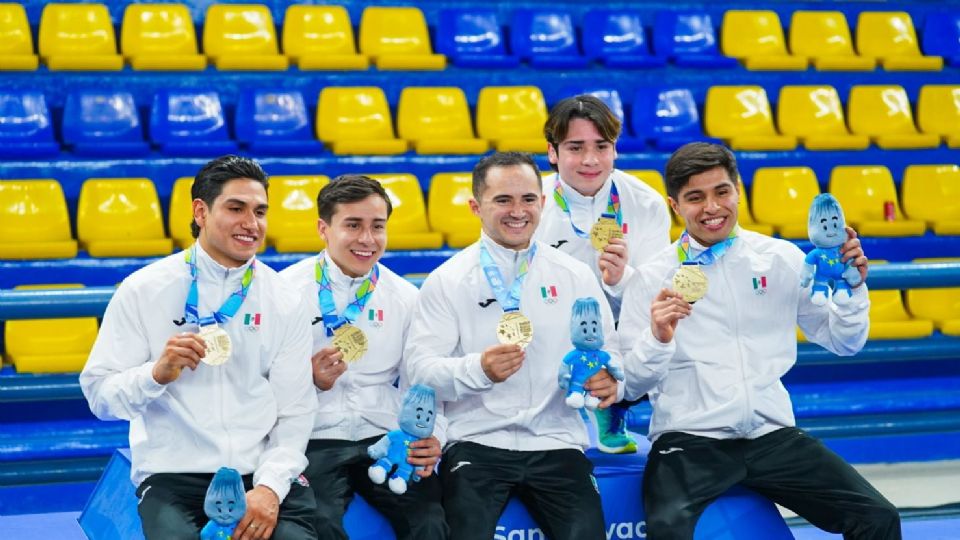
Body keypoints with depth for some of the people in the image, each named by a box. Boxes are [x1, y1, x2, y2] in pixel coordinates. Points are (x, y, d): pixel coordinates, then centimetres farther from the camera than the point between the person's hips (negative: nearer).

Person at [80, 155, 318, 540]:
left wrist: (270, 487, -12)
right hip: (175, 476, -2)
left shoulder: (285, 303, 7)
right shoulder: (143, 291, 1)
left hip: (262, 474, 2)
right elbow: (99, 394, 0)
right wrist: (156, 374, -19)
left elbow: (295, 413, 4)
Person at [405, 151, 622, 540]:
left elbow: (607, 352, 9)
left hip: (556, 442, 2)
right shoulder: (446, 281, 3)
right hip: (476, 443, -2)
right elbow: (420, 367, -5)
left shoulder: (576, 276, 11)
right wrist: (478, 370, -25)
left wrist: (607, 380, -15)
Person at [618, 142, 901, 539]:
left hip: (773, 436, 3)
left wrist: (852, 287, -3)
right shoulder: (651, 280, 0)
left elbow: (843, 343, 14)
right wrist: (657, 339, -19)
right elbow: (633, 385, 0)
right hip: (688, 442, -3)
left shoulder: (782, 259, 8)